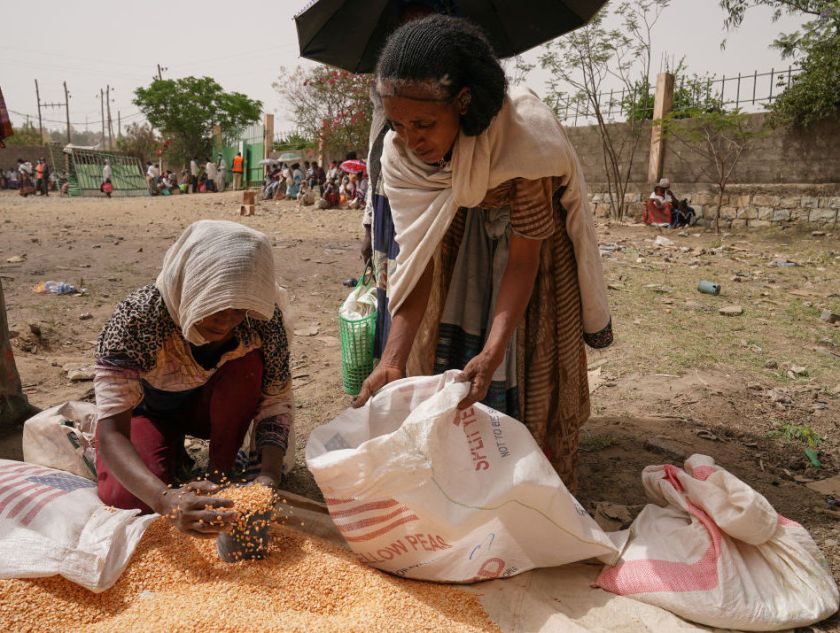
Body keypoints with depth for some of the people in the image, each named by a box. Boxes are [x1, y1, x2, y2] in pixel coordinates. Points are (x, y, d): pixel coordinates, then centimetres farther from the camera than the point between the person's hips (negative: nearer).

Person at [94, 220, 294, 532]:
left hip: (211, 408, 1)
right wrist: (165, 499, -58)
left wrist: (268, 477, -40)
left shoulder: (262, 320, -30)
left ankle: (221, 476, -11)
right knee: (126, 497, -27)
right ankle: (171, 453, 8)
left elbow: (276, 403, -21)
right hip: (147, 410, -1)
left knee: (247, 362, -30)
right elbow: (111, 432, -40)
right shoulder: (137, 317, -37)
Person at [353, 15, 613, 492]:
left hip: (532, 239, -3)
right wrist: (392, 361, -32)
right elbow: (415, 260, -22)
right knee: (446, 362, 4)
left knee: (530, 373, 0)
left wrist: (493, 353, -41)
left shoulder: (525, 137, -35)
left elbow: (523, 259, -29)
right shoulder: (401, 153, -23)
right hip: (462, 238, 4)